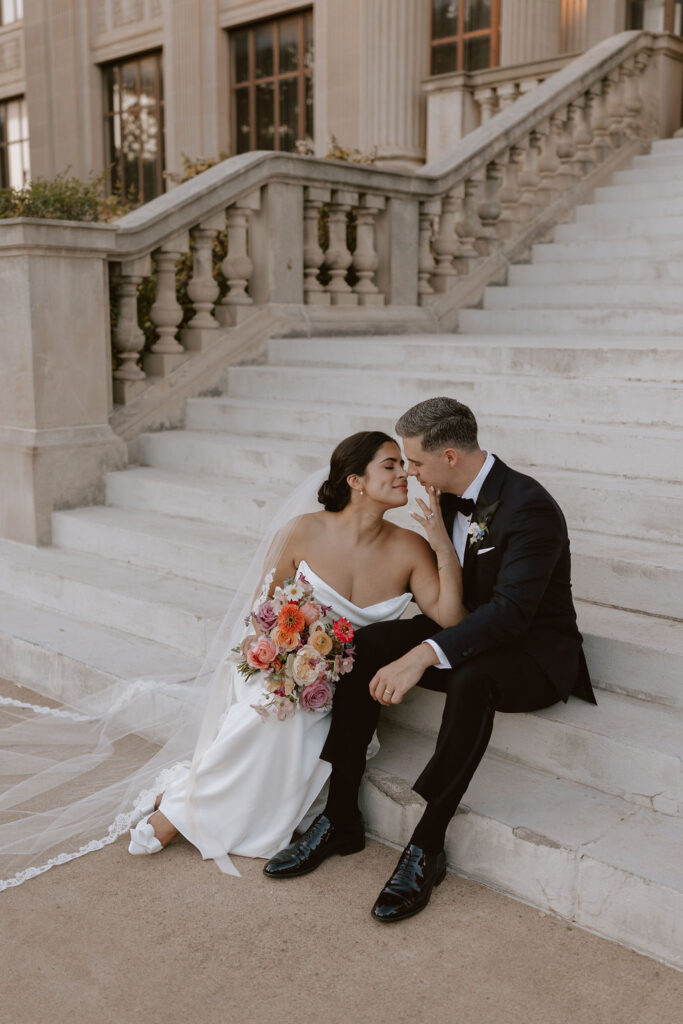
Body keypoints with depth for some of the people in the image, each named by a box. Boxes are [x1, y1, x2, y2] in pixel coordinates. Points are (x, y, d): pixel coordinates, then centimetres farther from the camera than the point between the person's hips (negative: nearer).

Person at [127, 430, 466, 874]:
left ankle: (188, 808, -5)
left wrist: (443, 543, -24)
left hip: (348, 686, 1)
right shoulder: (306, 532, -11)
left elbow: (450, 618, -18)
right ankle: (181, 805, -11)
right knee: (277, 712, -34)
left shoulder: (410, 549, -7)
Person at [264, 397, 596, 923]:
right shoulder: (449, 497, 2)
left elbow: (511, 610, -34)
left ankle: (426, 846, -26)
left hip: (537, 652, -8)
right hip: (468, 629, 8)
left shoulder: (530, 507, -23)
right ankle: (339, 815, -9)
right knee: (366, 645, -14)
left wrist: (423, 655, -43)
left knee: (470, 675, -40)